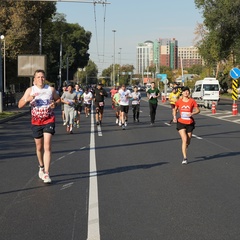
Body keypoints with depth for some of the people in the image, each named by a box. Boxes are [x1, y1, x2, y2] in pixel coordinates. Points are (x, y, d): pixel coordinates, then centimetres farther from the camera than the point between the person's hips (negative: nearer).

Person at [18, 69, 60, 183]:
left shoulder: (51, 89, 0)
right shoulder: (30, 90, -1)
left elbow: (58, 99, 16)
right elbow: (20, 105, -4)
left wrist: (55, 103, -7)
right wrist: (28, 99, -23)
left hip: (49, 121, -1)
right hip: (36, 122, 2)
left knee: (47, 147, -12)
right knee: (39, 147, 13)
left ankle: (46, 174, -14)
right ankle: (41, 167, 37)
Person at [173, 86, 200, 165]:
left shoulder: (192, 101, -2)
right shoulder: (179, 101, 0)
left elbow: (198, 110, 2)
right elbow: (175, 110, 16)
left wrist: (192, 113, -17)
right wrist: (174, 117, -1)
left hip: (190, 123, 1)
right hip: (181, 123, -1)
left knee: (188, 141, 11)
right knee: (184, 139, -15)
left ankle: (184, 149, 45)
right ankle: (185, 158, -12)